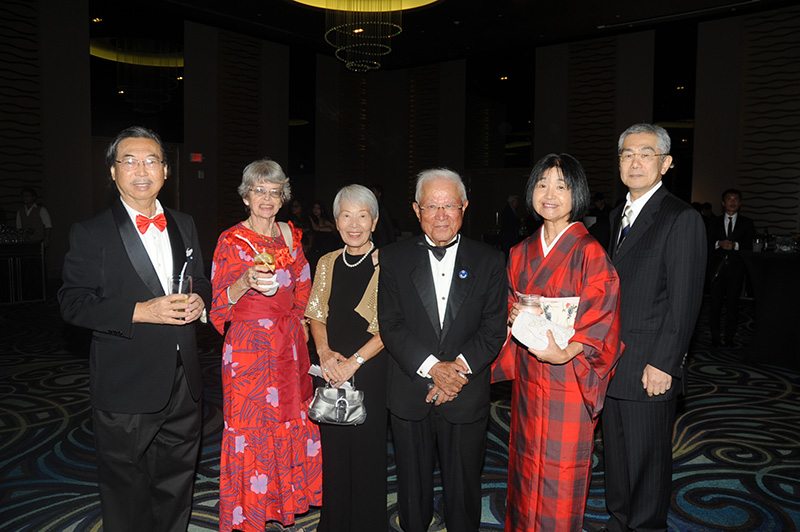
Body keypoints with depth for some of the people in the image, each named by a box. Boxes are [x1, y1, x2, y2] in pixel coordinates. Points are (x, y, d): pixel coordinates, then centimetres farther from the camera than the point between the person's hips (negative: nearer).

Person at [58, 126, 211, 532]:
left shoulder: (184, 225, 10)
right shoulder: (90, 234, -6)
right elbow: (73, 303, -10)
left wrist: (199, 299, -5)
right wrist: (140, 312, -22)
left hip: (184, 385, 5)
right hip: (125, 391, -4)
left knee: (176, 485, 19)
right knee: (126, 492, 10)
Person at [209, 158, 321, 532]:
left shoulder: (288, 235, 7)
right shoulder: (231, 241, -7)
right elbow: (219, 304, -12)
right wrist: (246, 282, -30)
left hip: (288, 344, 5)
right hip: (249, 344, -4)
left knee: (290, 420, 10)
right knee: (251, 426, 1)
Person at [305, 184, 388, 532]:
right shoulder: (327, 263, 7)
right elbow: (316, 315, 12)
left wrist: (353, 362, -16)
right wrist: (325, 352, -6)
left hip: (371, 371, -4)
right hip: (332, 371, 4)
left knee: (368, 450, 5)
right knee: (333, 452, 14)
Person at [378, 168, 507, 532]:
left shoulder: (489, 261, 0)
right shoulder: (394, 258, 0)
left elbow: (494, 329, -4)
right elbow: (390, 326, -7)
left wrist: (459, 367, -18)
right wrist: (432, 367, -18)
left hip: (466, 397, 0)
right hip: (410, 397, 1)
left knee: (463, 490, 16)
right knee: (412, 488, 18)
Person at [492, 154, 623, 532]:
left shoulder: (589, 252, -10)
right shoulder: (522, 252, 8)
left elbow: (600, 318, -13)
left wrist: (565, 352, -27)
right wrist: (513, 314, -7)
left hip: (567, 375, -5)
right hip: (527, 375, 5)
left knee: (559, 469, 4)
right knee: (527, 461, 16)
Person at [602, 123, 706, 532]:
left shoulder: (682, 219, -10)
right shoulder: (618, 215, 13)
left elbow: (685, 301, -15)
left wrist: (663, 365, -17)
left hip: (650, 370, -7)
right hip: (611, 365, 7)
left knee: (647, 461, 8)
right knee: (615, 456, 19)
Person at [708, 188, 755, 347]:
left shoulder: (746, 223, 10)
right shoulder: (715, 222, 13)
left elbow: (749, 247, 1)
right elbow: (708, 244, 5)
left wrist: (735, 245, -17)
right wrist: (719, 243, -15)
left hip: (736, 268, 0)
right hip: (717, 267, 0)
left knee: (732, 303, 1)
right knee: (716, 303, -2)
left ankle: (729, 338, 9)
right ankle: (715, 337, 6)